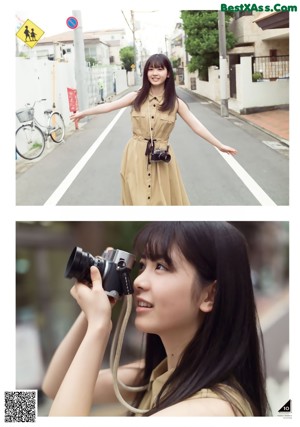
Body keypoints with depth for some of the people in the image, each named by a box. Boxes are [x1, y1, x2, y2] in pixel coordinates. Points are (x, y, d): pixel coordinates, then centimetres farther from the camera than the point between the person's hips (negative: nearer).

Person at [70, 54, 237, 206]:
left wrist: (220, 145, -4)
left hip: (161, 159, 0)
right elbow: (109, 106, 6)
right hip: (136, 156, 1)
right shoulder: (137, 97, 0)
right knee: (138, 199, 8)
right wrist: (83, 112, 11)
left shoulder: (175, 102, -2)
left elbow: (196, 126, -2)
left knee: (163, 200, 5)